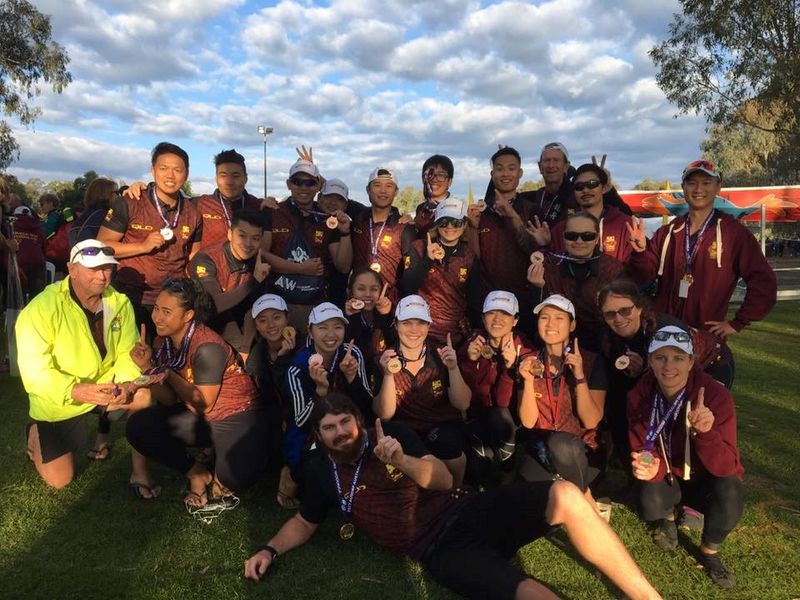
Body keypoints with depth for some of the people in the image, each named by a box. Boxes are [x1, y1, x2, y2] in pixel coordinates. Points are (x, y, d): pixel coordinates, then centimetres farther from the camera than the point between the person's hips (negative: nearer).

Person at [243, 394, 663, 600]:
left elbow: (444, 480, 1)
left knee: (564, 496, -21)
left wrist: (400, 459, -18)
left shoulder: (389, 434, 7)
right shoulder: (322, 473, 7)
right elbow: (303, 523, 22)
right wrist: (270, 550, 4)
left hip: (465, 512, 3)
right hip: (440, 551, -3)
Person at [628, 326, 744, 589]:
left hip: (706, 480, -1)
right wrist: (651, 468, -37)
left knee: (729, 494, -33)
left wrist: (705, 432, -50)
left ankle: (709, 552, 0)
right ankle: (668, 517, 13)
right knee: (650, 505, -29)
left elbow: (726, 467, -30)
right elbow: (641, 449, -13)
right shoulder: (639, 395, -18)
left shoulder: (716, 395, -26)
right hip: (668, 477, 1)